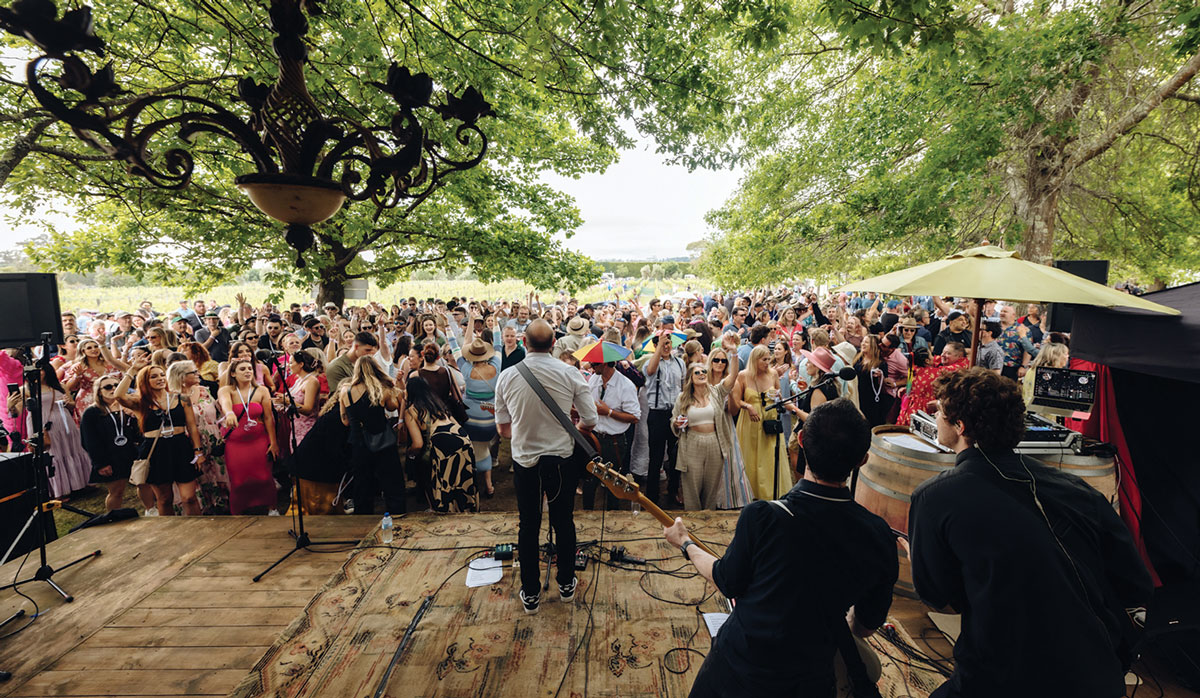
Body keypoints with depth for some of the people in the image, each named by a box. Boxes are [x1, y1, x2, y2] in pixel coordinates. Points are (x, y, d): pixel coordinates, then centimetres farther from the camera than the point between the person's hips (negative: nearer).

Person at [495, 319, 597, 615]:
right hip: (562, 460, 0)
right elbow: (590, 421, -8)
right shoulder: (570, 373, -13)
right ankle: (566, 585, 34)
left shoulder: (507, 377, -10)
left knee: (528, 526, 14)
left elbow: (503, 427, 0)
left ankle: (530, 594, 28)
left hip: (524, 461, 0)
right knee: (563, 522, 17)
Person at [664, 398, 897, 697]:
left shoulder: (762, 517, -28)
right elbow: (866, 626, -2)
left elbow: (728, 582, -9)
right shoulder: (880, 535, -17)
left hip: (740, 671, -1)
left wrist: (685, 544, 7)